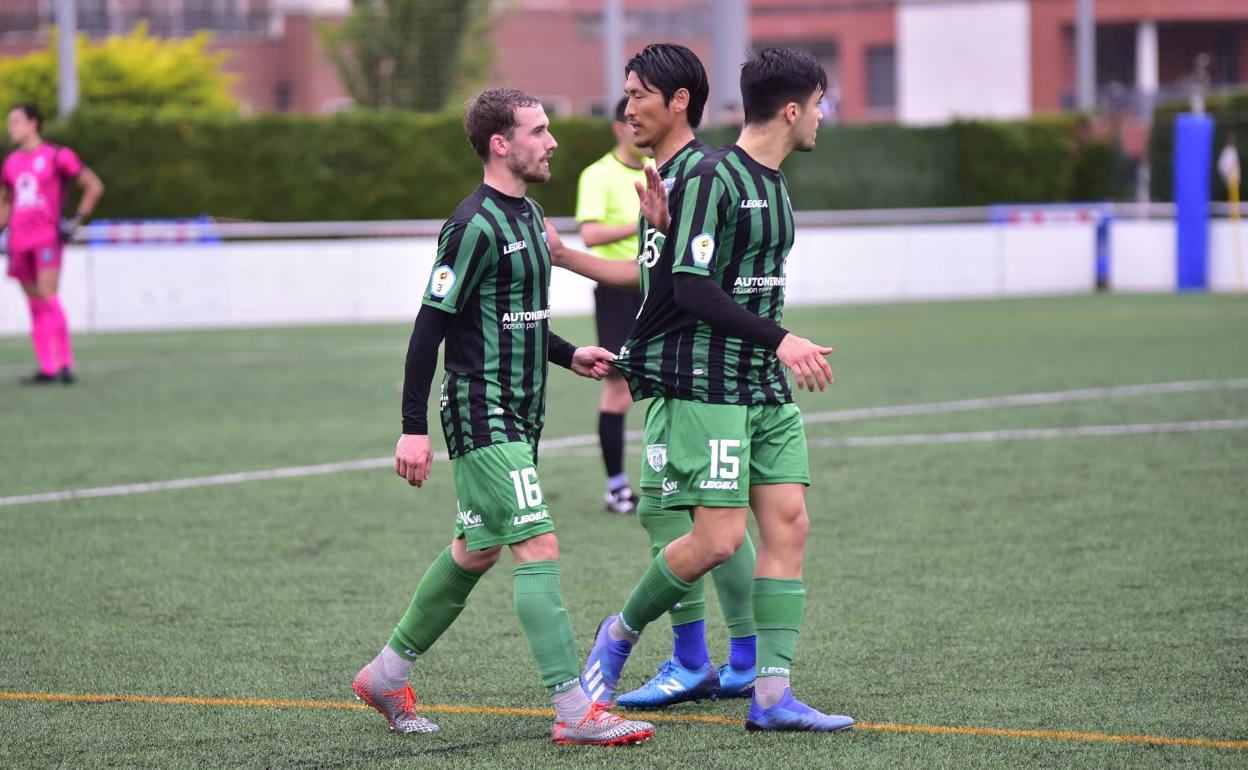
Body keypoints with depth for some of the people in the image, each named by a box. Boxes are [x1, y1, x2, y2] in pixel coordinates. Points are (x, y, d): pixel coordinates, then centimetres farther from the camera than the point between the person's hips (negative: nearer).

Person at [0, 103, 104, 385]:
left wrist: (77, 221, -7)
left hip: (47, 236, -6)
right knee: (35, 304, 5)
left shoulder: (56, 156, -2)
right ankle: (47, 367, 7)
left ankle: (65, 363, -17)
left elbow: (94, 186, 1)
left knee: (48, 296, -18)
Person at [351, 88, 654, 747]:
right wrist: (413, 429, -19)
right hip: (481, 413, -10)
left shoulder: (526, 214, 13)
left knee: (476, 551, 17)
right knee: (539, 549, -13)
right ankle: (573, 712, -14)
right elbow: (430, 326, -17)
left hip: (518, 413, 10)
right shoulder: (475, 226, -16)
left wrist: (567, 355, 15)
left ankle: (386, 678, 30)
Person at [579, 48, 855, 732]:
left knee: (788, 522, -2)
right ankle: (620, 633, 13)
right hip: (706, 386, -9)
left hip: (766, 390, 9)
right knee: (718, 539, -12)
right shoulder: (713, 179, -14)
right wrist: (779, 340, -23)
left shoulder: (771, 184, 15)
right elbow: (691, 287, -20)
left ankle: (771, 695, -2)